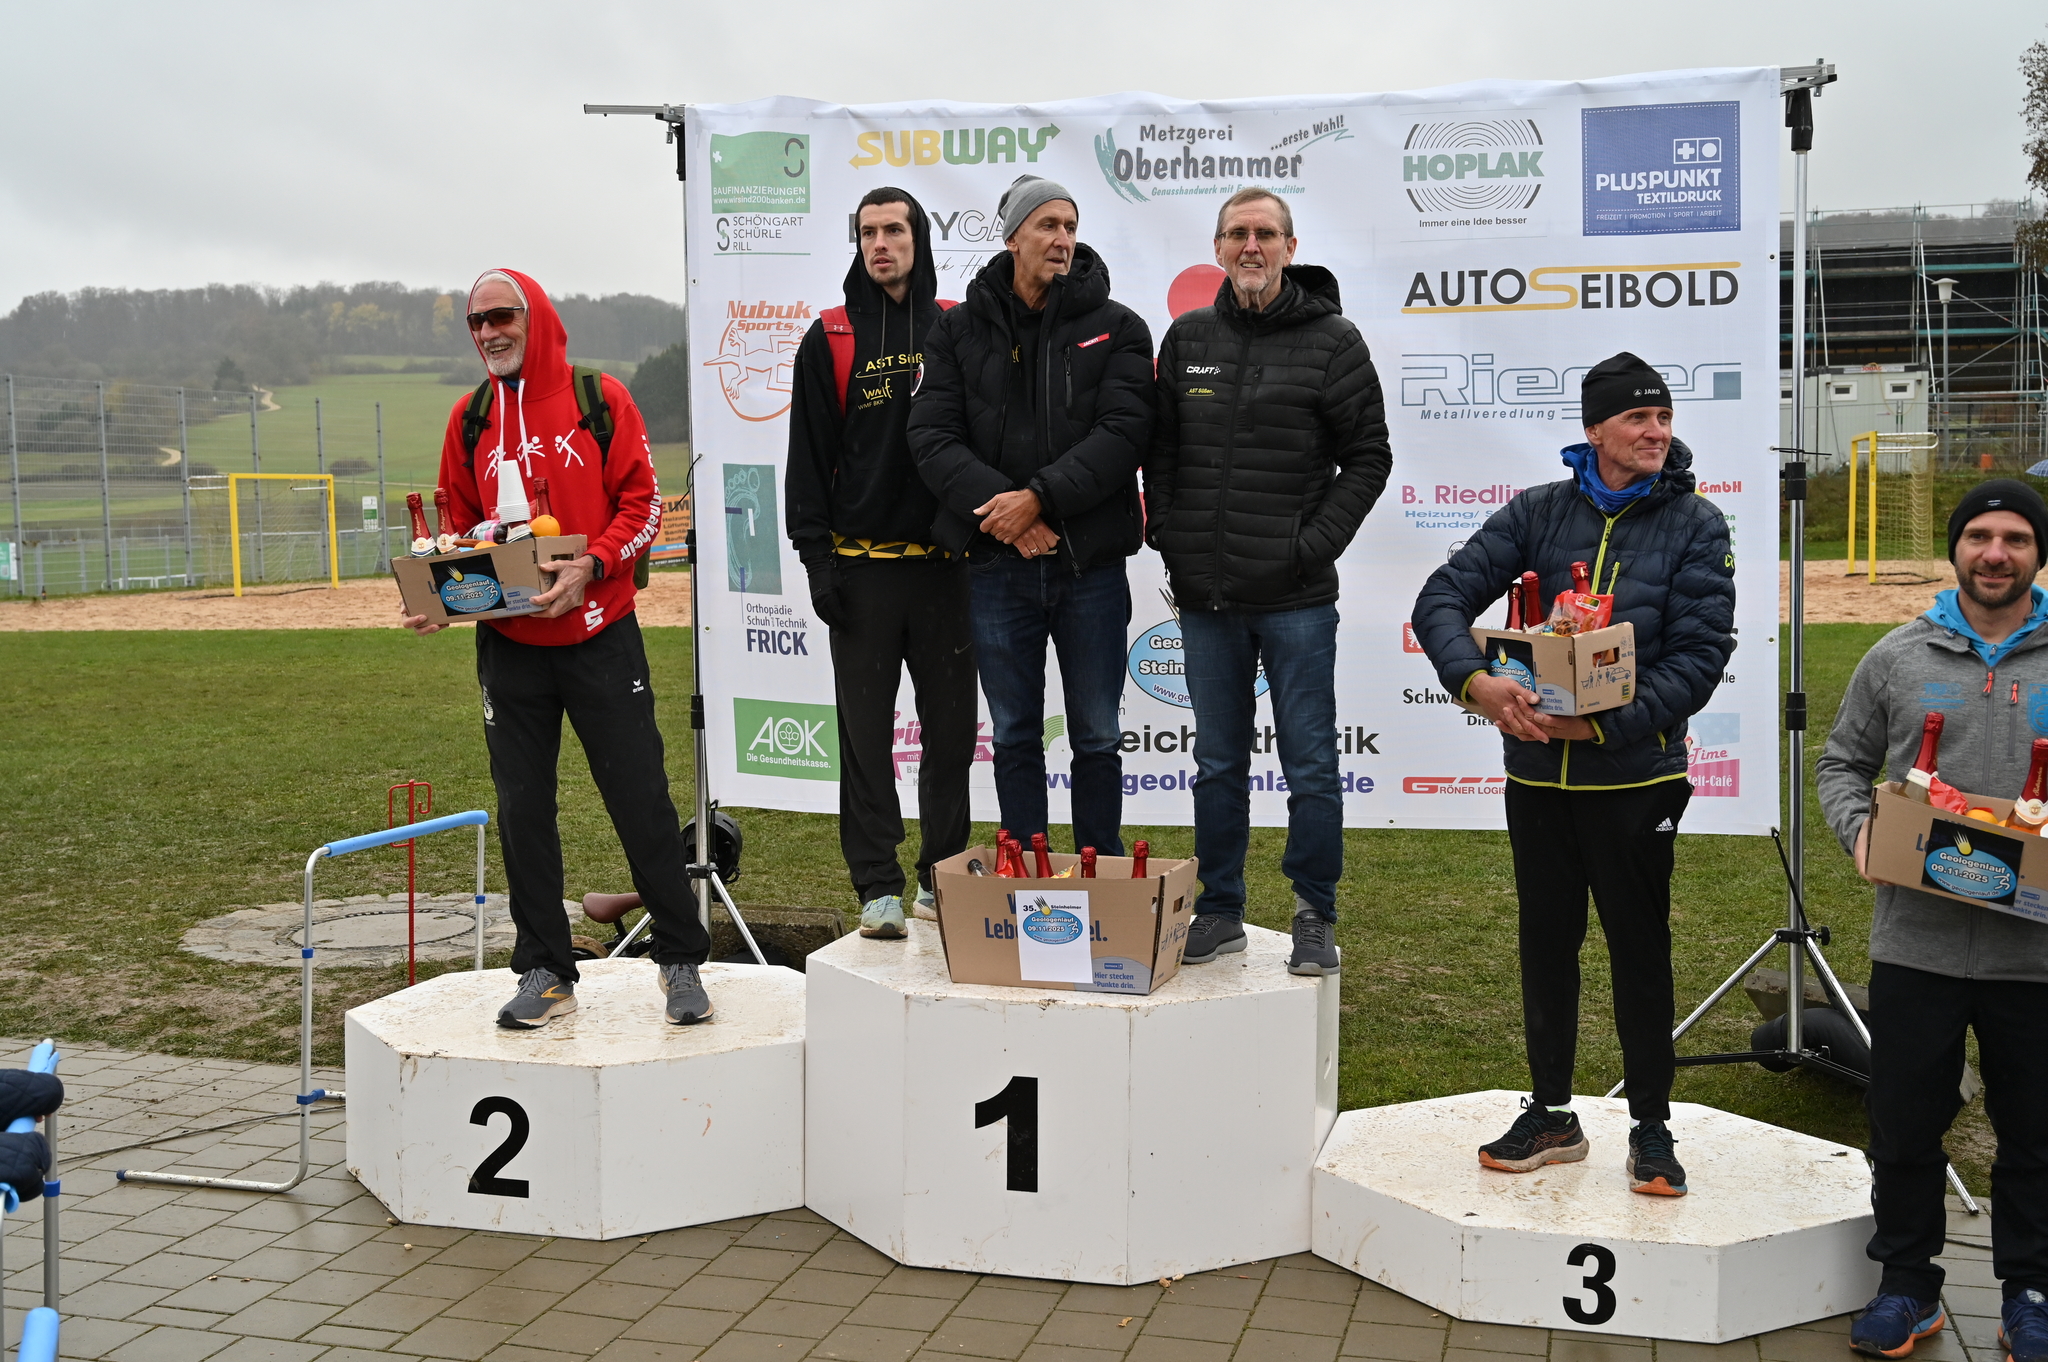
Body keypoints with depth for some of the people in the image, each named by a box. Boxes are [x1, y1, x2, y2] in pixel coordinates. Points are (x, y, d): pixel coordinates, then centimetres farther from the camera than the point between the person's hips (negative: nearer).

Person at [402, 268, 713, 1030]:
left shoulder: (599, 399, -1)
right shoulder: (469, 419, 10)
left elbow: (641, 502, -4)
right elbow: (461, 528, 14)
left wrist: (590, 566, -19)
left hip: (599, 636, -3)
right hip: (508, 646, 4)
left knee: (641, 799, 0)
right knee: (522, 809, 6)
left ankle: (682, 961, 12)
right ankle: (544, 972, 17)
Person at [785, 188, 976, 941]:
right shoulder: (830, 340, 3)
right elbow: (809, 457, 2)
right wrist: (816, 556, -6)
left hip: (945, 563, 1)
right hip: (862, 567, -1)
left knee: (950, 729, 6)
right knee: (866, 733, 2)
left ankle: (942, 879, 18)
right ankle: (877, 887, 8)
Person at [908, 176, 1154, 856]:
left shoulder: (1116, 327, 2)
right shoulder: (959, 330, 6)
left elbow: (1122, 433, -11)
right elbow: (933, 436, -4)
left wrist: (1039, 498, -21)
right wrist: (997, 505, -19)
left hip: (1091, 564, -1)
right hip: (999, 567, 1)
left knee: (1097, 740, 7)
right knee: (1014, 739, 10)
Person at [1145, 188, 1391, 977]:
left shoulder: (1332, 342, -1)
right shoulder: (1186, 339, 10)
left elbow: (1368, 457, -1)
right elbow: (1160, 448, 16)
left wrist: (1315, 545, -9)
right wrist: (1168, 535, 4)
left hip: (1296, 598, -3)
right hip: (1204, 596, 4)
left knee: (1309, 766, 2)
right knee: (1218, 764, 12)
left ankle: (1315, 920, 14)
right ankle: (1219, 913, 22)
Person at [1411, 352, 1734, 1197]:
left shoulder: (1695, 526, -2)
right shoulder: (1538, 514, 3)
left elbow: (1700, 655, -10)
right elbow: (1442, 599, -2)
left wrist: (1604, 724, -19)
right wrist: (1477, 682, -21)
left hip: (1635, 778, -2)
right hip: (1537, 777, 3)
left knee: (1639, 948, 6)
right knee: (1546, 944, 13)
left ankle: (1650, 1127, 21)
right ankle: (1550, 1115, 28)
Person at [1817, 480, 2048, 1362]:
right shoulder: (1898, 658, 4)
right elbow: (1841, 761, 12)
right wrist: (1857, 829, -6)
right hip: (1917, 943, 0)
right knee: (1905, 1125, 9)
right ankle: (1907, 1284, 25)